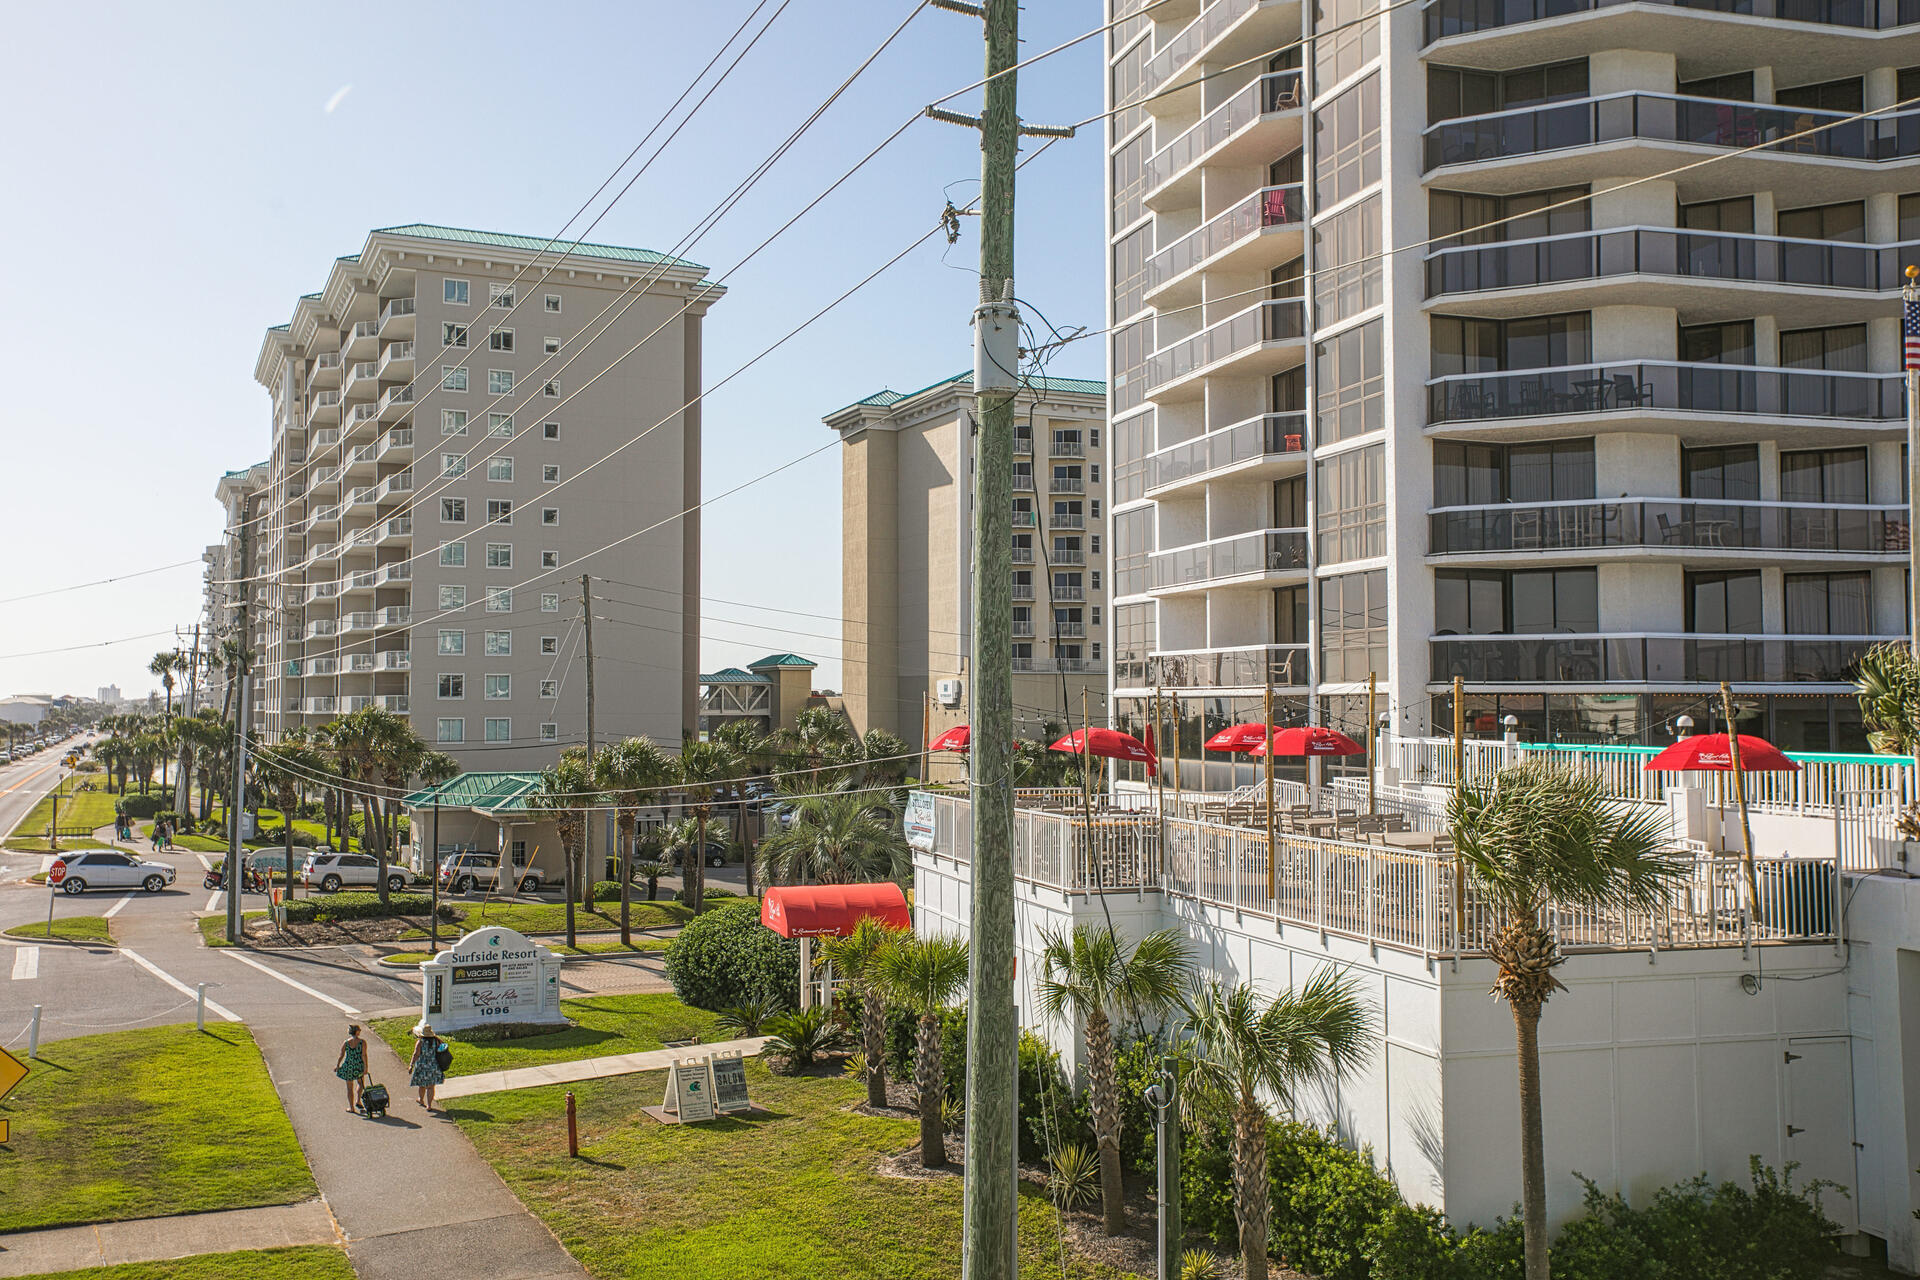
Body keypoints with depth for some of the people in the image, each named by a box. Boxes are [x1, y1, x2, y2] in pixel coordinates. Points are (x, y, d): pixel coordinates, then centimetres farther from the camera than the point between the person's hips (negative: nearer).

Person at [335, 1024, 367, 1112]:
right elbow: (364, 1055, -14)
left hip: (348, 1066, 1)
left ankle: (351, 1107, 19)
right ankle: (357, 1101, 15)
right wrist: (366, 1068, -10)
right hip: (359, 1066, -1)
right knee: (360, 1083, 27)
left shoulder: (346, 1043, -7)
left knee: (350, 1087, 14)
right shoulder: (362, 1042, -12)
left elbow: (341, 1055, -3)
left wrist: (337, 1065, 12)